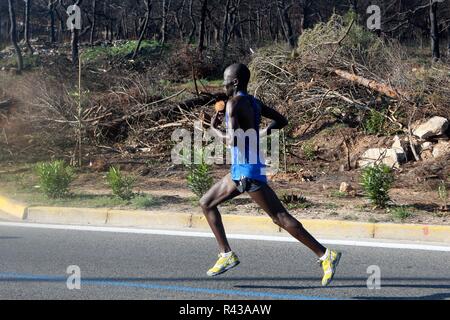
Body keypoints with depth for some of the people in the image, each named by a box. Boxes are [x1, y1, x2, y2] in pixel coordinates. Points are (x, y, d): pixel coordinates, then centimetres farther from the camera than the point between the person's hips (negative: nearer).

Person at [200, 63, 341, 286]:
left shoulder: (235, 103, -16)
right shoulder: (253, 102, 11)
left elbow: (232, 140, -25)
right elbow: (281, 121, 20)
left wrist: (215, 130, -8)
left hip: (247, 171, -10)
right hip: (240, 170, 10)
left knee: (280, 217, -10)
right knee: (206, 203, 18)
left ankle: (325, 255, -10)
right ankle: (227, 255, 17)